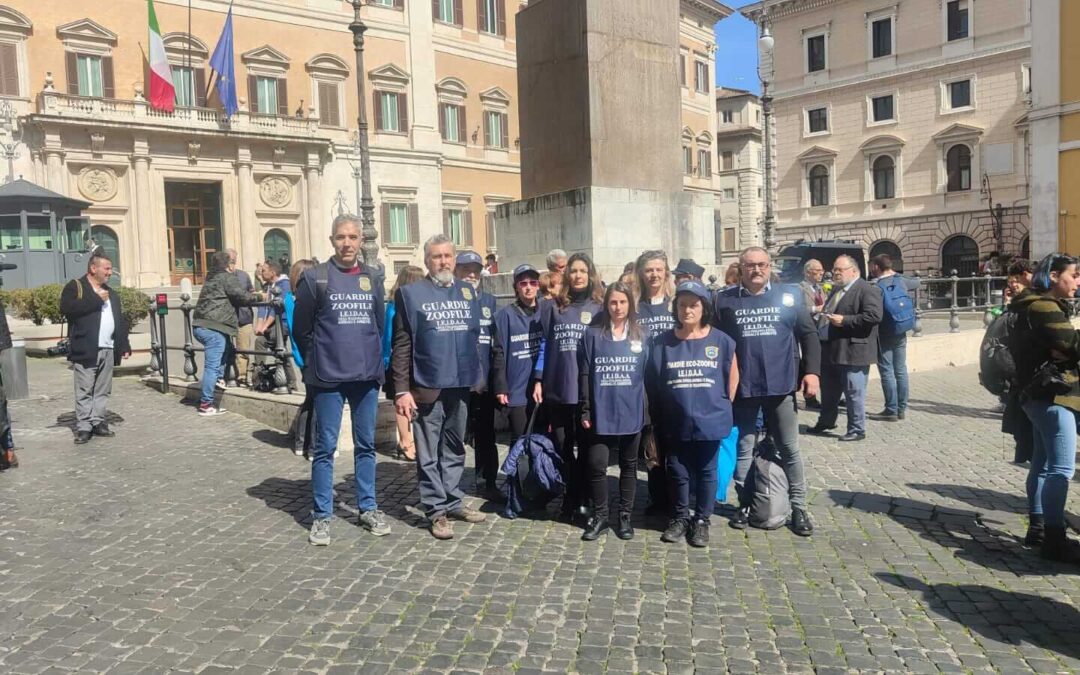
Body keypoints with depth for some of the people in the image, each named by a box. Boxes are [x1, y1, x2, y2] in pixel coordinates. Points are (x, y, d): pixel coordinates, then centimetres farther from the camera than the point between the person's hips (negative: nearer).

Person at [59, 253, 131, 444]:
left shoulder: (111, 293, 20)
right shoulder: (75, 287, 0)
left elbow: (121, 321, 19)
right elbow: (66, 308, -19)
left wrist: (125, 346, 10)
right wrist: (96, 300, -15)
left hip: (108, 350, 6)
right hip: (85, 349, -6)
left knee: (103, 391, 9)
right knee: (84, 392, -3)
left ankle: (98, 422, 17)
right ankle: (83, 427, 1)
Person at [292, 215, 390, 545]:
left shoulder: (374, 277, 7)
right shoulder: (315, 278, -4)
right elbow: (301, 329, 1)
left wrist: (372, 358, 11)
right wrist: (319, 362, 6)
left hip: (367, 376, 4)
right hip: (328, 378, -3)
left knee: (366, 444, 12)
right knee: (326, 447, 3)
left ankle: (368, 507, 24)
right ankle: (321, 515, 13)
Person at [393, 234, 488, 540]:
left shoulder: (468, 292, 10)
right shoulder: (410, 293, -3)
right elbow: (401, 345, -6)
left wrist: (475, 375, 9)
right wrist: (401, 389, -12)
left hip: (460, 384, 5)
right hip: (426, 386, -4)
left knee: (455, 449, 15)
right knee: (429, 452, 4)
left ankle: (453, 501, 28)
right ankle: (437, 510, 14)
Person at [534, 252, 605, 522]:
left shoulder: (600, 308, 4)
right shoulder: (553, 307, 7)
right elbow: (545, 344, 7)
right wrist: (539, 380, 1)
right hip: (557, 388, 1)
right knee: (562, 447, 8)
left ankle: (580, 500, 19)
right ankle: (569, 500, 20)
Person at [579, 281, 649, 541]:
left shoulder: (642, 335, 4)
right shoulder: (593, 333, 1)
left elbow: (648, 374, 5)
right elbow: (584, 374, 1)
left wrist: (650, 411, 0)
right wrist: (585, 410, -4)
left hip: (631, 413, 1)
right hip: (601, 413, -1)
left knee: (628, 465, 11)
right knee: (596, 465, 0)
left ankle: (625, 516, 23)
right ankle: (599, 516, 17)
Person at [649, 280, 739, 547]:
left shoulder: (721, 341, -3)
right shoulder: (663, 342, -1)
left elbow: (732, 377, 7)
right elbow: (653, 382, 5)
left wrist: (722, 406, 8)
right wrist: (658, 417, 6)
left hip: (710, 420, -1)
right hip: (675, 422, 1)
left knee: (706, 472, 9)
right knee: (678, 472, 10)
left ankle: (701, 520, 24)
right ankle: (680, 518, 27)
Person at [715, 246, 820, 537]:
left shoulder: (790, 295, 3)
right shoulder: (725, 300, 3)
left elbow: (808, 334, 4)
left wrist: (812, 371, -6)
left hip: (781, 385, 0)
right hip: (743, 388, 0)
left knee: (789, 449, 8)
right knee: (744, 449, 11)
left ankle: (798, 508, 20)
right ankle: (745, 505, 25)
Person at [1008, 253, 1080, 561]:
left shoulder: (1042, 305, 17)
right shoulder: (1044, 307, -15)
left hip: (1042, 393, 11)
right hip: (1052, 394, -11)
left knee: (1044, 463, 14)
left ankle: (1037, 527, 22)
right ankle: (1055, 539, -9)